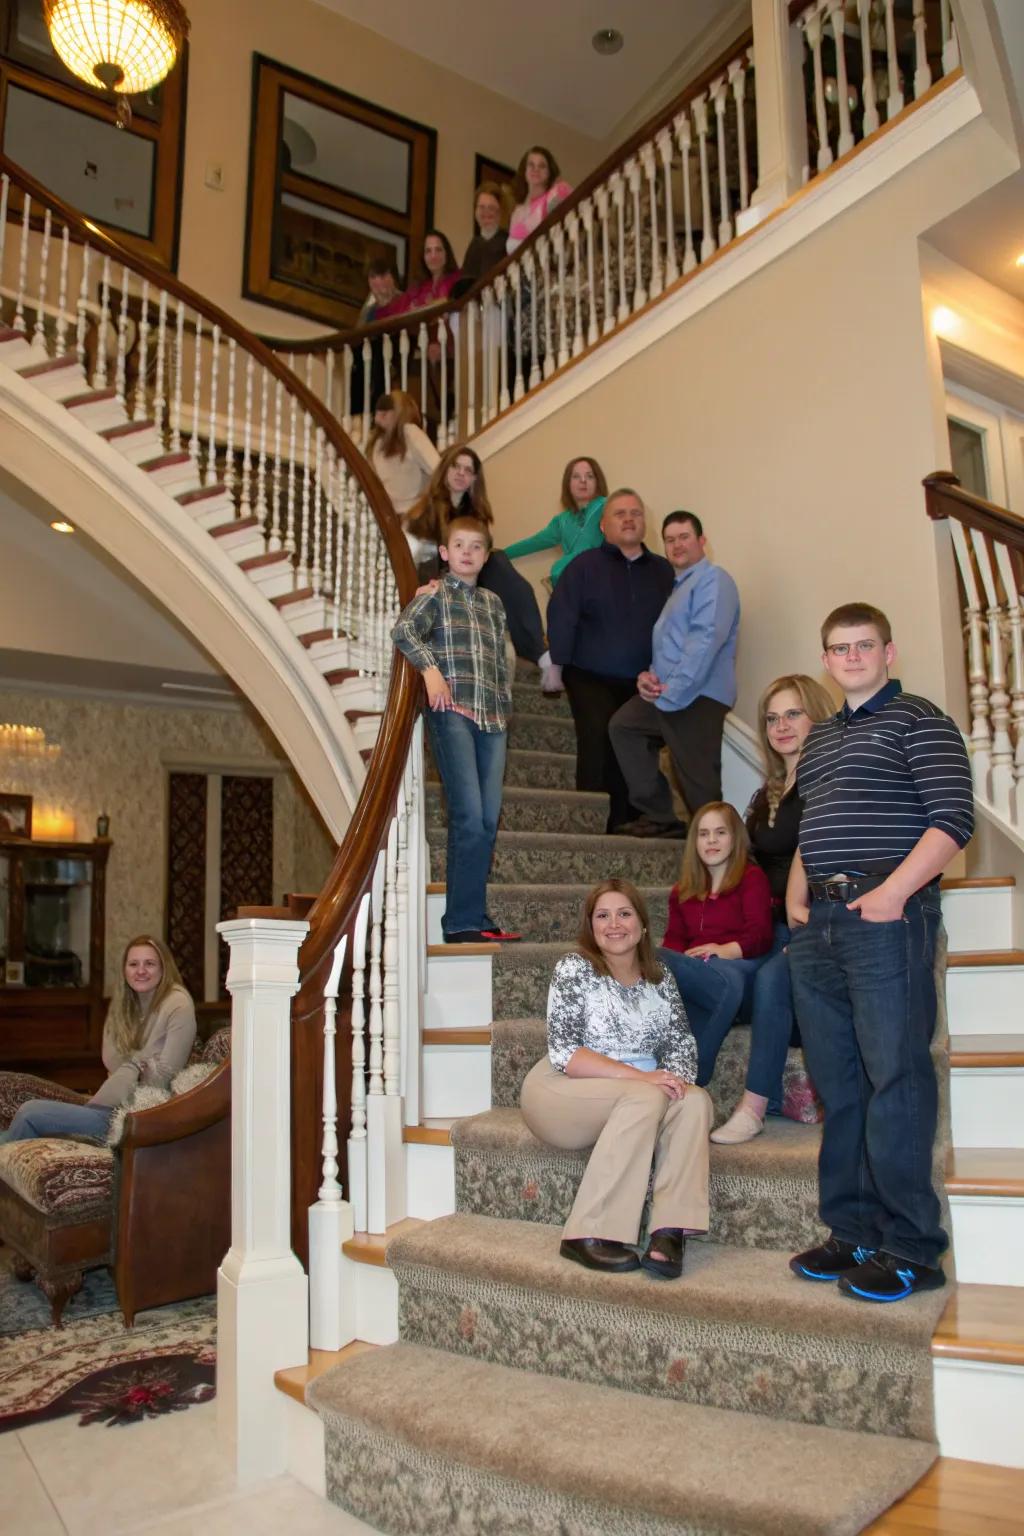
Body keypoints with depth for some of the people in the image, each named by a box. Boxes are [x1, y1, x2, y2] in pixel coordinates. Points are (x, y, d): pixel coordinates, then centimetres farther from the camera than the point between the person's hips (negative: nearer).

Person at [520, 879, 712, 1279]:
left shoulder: (660, 978, 8)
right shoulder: (573, 969, -8)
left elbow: (682, 1045, 3)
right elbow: (563, 1054, -17)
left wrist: (675, 1079, -21)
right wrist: (638, 1076, -27)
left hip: (641, 1095, 5)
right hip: (563, 1094, -5)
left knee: (695, 1102, -23)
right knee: (646, 1100, -32)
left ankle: (669, 1232, -31)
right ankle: (589, 1235, -28)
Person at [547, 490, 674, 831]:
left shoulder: (663, 570, 12)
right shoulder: (584, 566, 2)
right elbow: (561, 616, -4)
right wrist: (556, 664, -13)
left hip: (643, 684, 3)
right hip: (591, 679, -3)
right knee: (599, 742, -18)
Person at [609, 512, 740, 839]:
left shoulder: (713, 579, -7)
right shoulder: (677, 586, 23)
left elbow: (705, 640, -20)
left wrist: (672, 691, -21)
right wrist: (648, 675, 6)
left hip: (697, 696, -10)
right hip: (666, 692, 10)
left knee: (698, 780, -8)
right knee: (623, 725, 8)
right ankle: (659, 816, 10)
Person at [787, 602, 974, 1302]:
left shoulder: (918, 720, -1)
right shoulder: (820, 737, 22)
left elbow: (953, 820, -11)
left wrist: (893, 891, -18)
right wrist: (796, 894, 11)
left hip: (886, 919, -7)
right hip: (819, 925, 8)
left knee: (896, 1080, -5)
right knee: (838, 1086, 11)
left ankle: (911, 1249, 6)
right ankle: (853, 1233, 21)